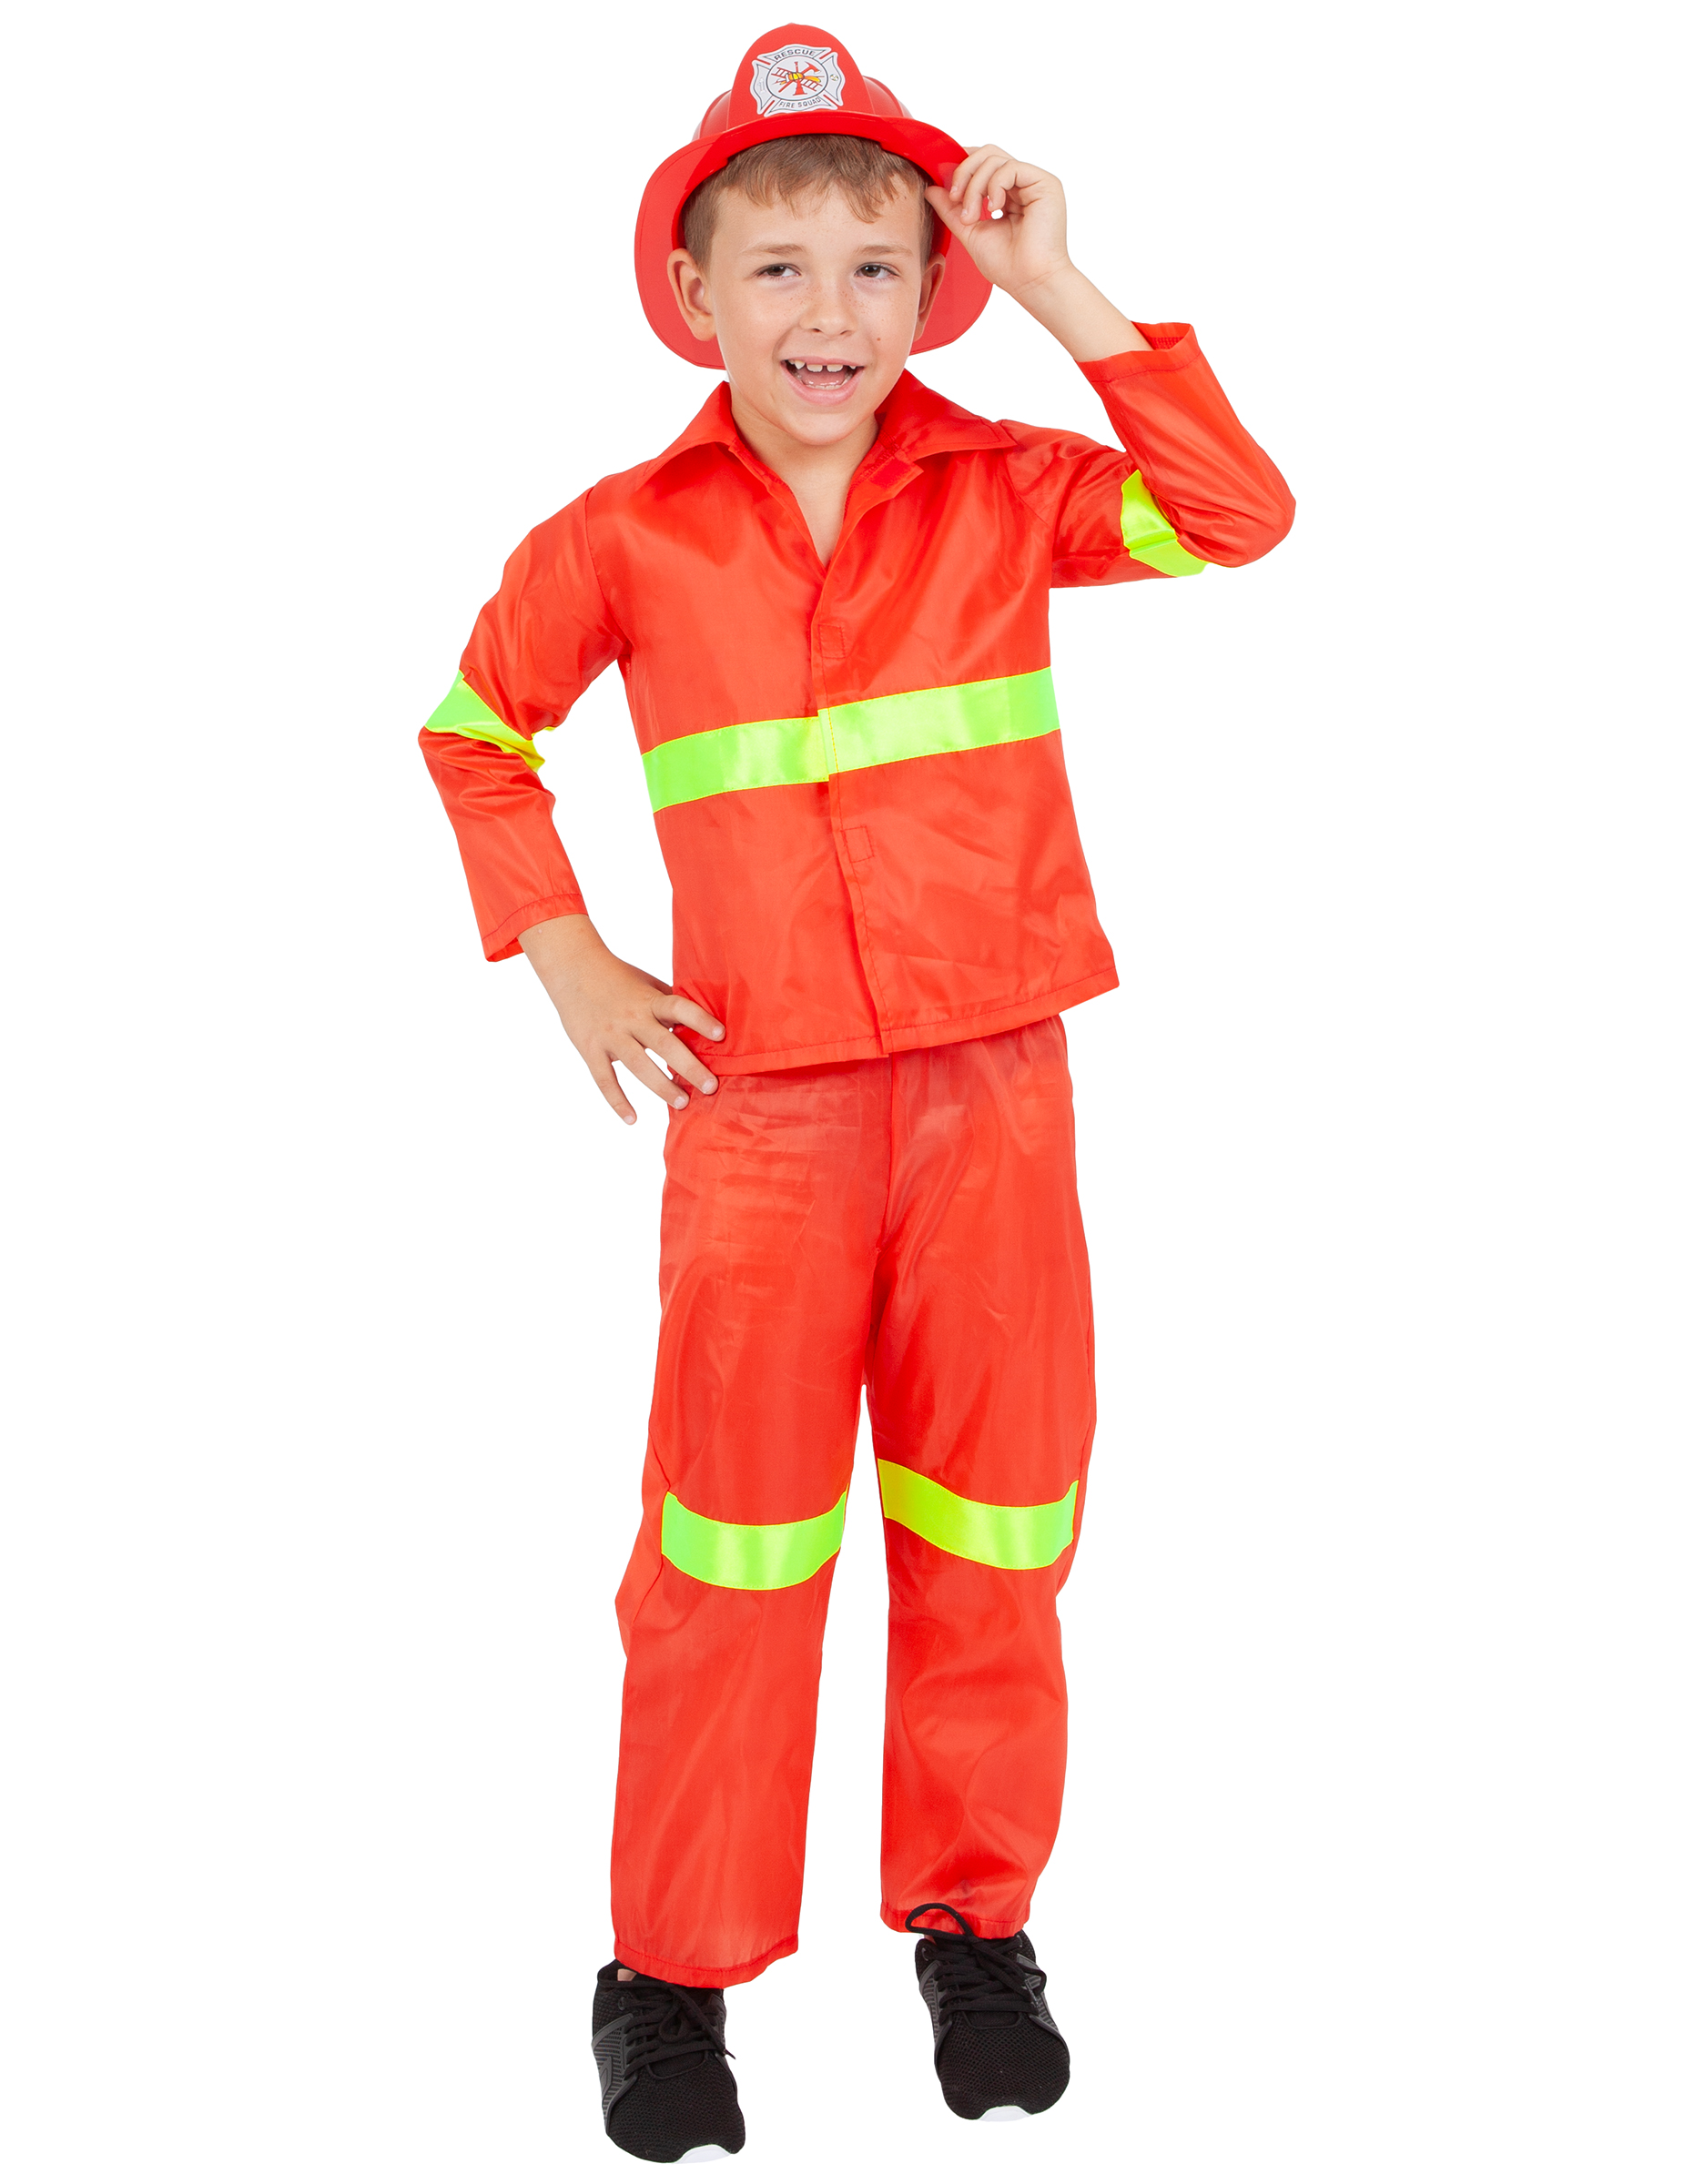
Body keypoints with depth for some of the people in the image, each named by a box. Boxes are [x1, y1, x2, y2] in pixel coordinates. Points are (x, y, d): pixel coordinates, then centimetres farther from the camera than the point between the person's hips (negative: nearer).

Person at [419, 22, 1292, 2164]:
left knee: (990, 1529, 10)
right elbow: (477, 731, 14)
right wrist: (565, 964, 4)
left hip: (995, 1094, 1)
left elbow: (1242, 515, -13)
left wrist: (1065, 300, -13)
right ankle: (674, 1969, 20)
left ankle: (975, 1921, 28)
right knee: (729, 1546, 5)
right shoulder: (625, 540, 0)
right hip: (761, 1106, -1)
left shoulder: (1003, 489, 1)